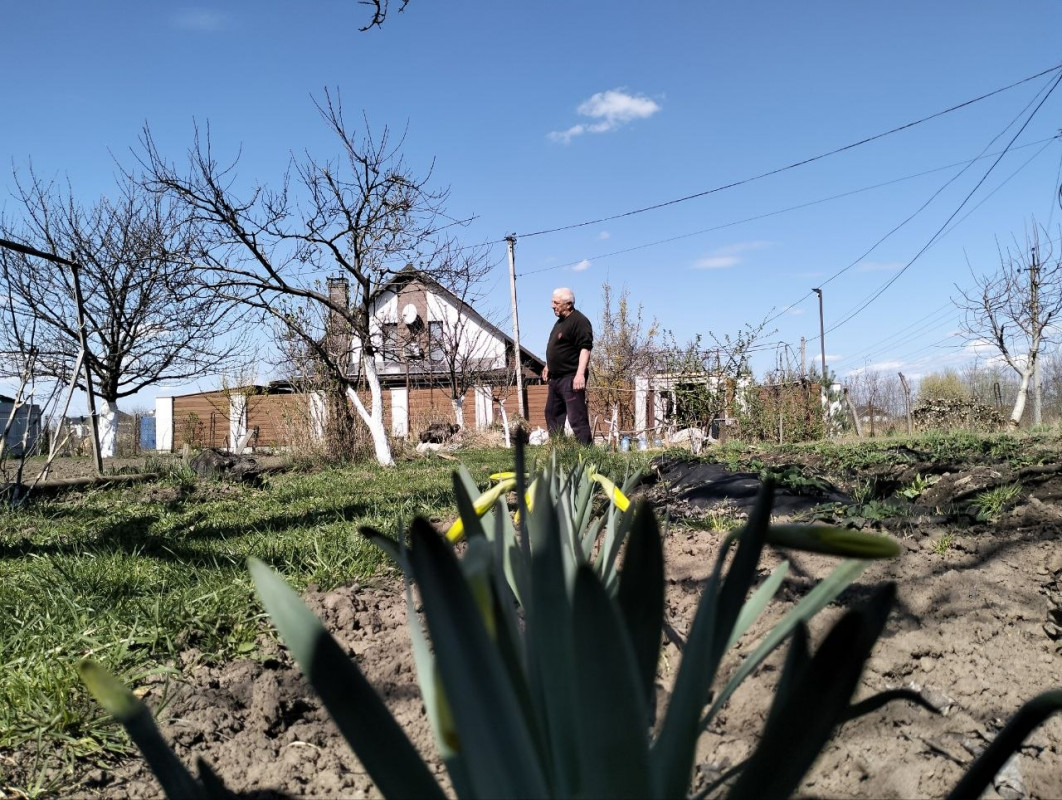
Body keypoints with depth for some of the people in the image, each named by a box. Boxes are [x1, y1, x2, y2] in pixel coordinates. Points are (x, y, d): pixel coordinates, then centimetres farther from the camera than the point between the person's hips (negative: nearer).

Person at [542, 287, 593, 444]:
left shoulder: (579, 321, -14)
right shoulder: (560, 321, 17)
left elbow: (585, 348, -22)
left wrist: (580, 374, -29)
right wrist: (549, 366, 30)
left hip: (571, 378, -11)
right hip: (556, 378, 11)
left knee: (577, 418, -11)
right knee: (552, 414, 17)